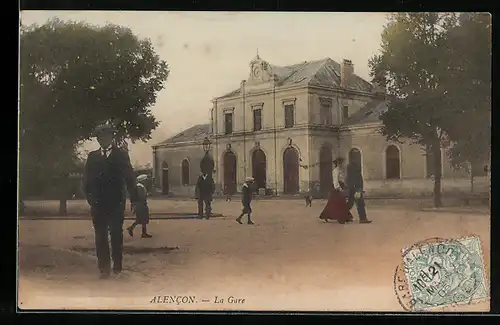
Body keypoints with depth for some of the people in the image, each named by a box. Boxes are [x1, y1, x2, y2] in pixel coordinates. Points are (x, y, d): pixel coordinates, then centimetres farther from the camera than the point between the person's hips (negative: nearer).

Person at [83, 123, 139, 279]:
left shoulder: (121, 155, 4)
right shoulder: (92, 157, 10)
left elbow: (129, 178, 2)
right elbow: (87, 179, 9)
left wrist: (133, 198, -2)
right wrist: (90, 196, -5)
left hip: (116, 203, -2)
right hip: (98, 203, 2)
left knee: (116, 235, 3)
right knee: (100, 236, 2)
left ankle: (117, 266, 12)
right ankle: (104, 267, 7)